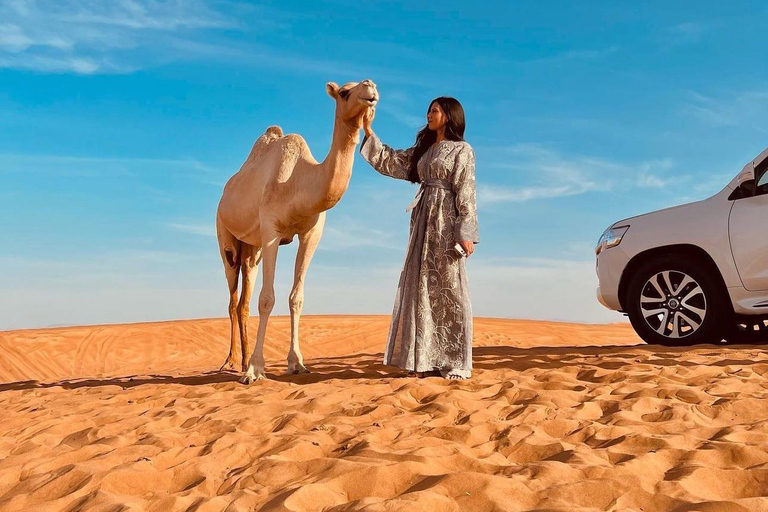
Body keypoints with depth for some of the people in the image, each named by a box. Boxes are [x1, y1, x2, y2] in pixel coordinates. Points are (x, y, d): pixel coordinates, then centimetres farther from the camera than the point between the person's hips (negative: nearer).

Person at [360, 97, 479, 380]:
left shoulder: (462, 150, 0)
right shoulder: (423, 150, 20)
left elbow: (466, 193, -8)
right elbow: (388, 160, 21)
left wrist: (465, 232, -16)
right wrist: (368, 130, 17)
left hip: (446, 222, -7)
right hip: (423, 221, 7)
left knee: (447, 289, -6)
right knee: (421, 288, 3)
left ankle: (454, 363, 0)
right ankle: (425, 361, 7)